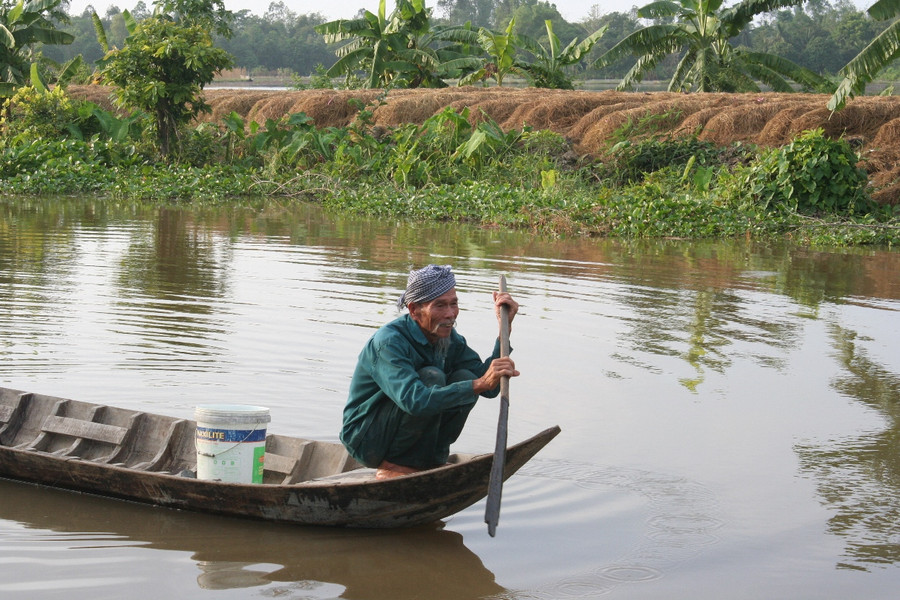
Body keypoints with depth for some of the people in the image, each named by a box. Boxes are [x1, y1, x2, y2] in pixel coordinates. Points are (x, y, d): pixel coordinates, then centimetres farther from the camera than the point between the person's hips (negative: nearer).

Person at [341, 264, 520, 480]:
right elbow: (414, 400, -42)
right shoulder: (388, 342, -27)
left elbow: (490, 389, -8)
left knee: (464, 378, -13)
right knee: (432, 377, -28)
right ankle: (392, 466, -17)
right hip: (365, 438, -7)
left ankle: (431, 461, -5)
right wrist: (479, 384, -48)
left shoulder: (449, 338, -2)